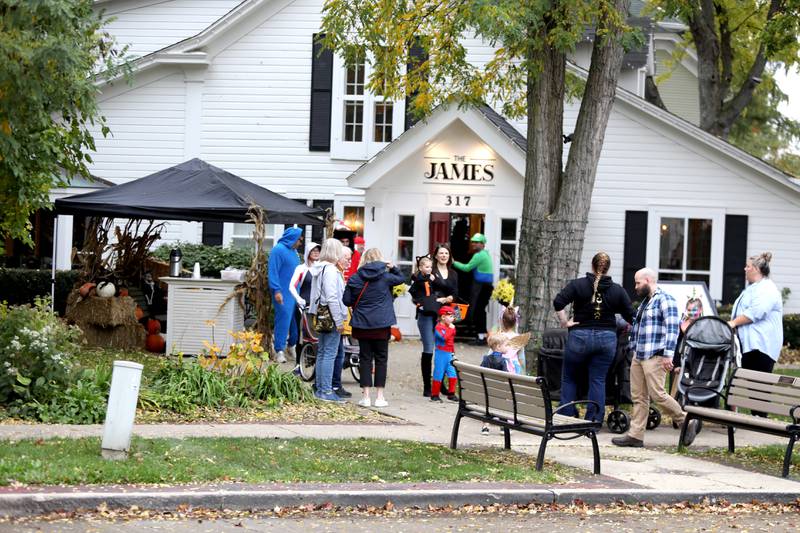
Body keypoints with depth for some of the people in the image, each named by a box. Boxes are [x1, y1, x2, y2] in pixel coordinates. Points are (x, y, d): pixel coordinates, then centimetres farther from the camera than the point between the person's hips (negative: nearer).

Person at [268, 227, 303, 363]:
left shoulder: (293, 251, 16)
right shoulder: (278, 250, -11)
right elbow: (273, 271, -15)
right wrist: (277, 290, -21)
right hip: (283, 293, -8)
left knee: (295, 319, 9)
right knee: (283, 318, -10)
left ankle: (292, 345, 24)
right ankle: (279, 350, -8)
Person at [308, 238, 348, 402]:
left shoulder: (318, 269, 14)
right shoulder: (330, 270, -15)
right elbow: (332, 297, -20)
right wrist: (339, 321, -18)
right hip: (331, 316, -10)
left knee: (322, 352, 13)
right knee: (330, 353, -8)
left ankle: (320, 389, 17)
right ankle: (326, 391, -9)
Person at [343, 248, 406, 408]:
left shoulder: (355, 278, -4)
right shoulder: (385, 277, -5)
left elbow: (347, 300, -1)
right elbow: (401, 278, 14)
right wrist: (393, 267, 9)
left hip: (362, 325, 1)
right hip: (382, 325, -1)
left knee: (365, 358, 6)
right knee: (381, 359, 7)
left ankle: (366, 396, 3)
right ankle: (379, 397, 7)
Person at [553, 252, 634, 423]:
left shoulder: (578, 284, -3)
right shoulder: (617, 290, 3)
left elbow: (558, 302, -15)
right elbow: (631, 316, 3)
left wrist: (564, 322, -6)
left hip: (580, 337, -2)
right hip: (607, 338, 2)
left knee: (569, 379, 10)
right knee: (598, 380, 5)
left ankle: (566, 417, 8)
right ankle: (594, 420, 2)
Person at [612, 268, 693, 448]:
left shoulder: (665, 300, -9)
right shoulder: (645, 302, 20)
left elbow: (672, 329, -16)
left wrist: (668, 354, -23)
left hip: (654, 357, -9)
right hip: (638, 356, 9)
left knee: (658, 394, -11)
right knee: (638, 397, 6)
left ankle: (687, 423, 3)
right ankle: (635, 435, 7)